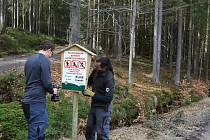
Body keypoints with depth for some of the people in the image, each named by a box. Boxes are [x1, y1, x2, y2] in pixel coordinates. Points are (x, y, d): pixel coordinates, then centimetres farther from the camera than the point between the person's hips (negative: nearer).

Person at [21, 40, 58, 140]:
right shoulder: (44, 60, -11)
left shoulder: (29, 59, 15)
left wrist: (49, 89, 21)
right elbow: (46, 82, -17)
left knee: (33, 131, 17)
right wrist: (52, 91, 4)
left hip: (26, 101, 9)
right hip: (36, 101, -9)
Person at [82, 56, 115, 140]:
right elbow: (89, 82, 18)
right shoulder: (96, 72, -2)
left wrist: (92, 94, -20)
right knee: (89, 130, 18)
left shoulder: (109, 78, -22)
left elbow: (108, 98, -24)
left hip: (103, 108, -8)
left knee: (102, 133, 1)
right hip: (94, 106, 8)